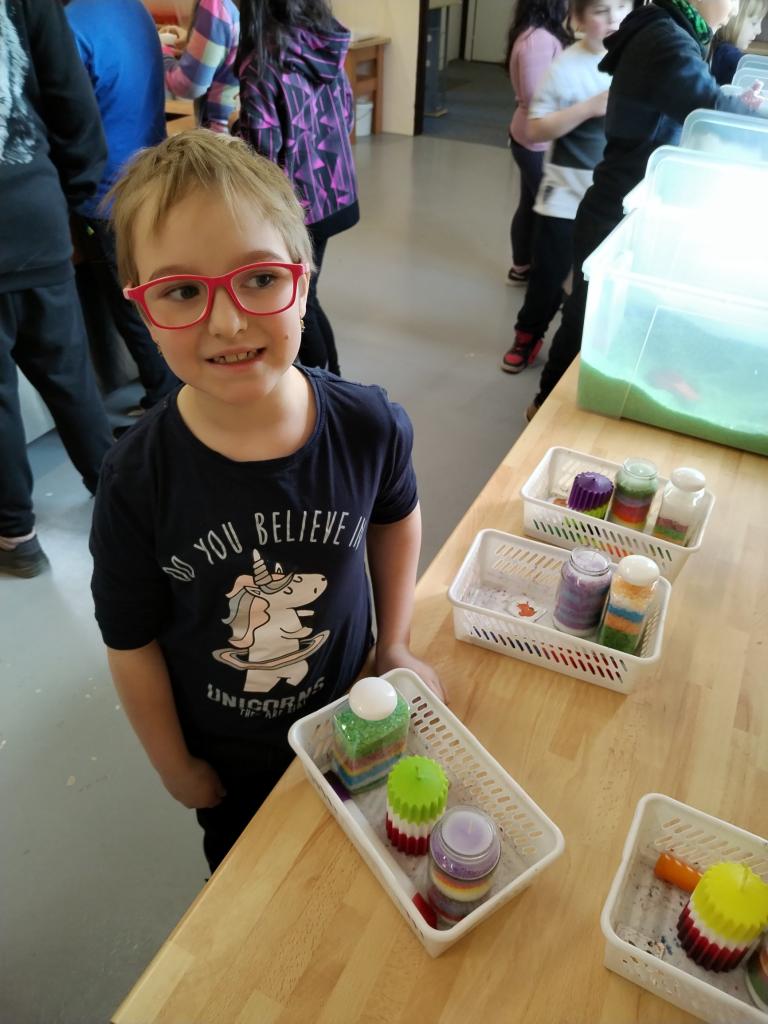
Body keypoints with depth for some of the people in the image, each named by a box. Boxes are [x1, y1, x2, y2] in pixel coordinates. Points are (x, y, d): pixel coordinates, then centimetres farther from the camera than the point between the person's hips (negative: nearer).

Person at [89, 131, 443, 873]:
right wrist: (176, 767, -4)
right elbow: (131, 644, -15)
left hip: (347, 713, 1)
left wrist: (395, 644, 0)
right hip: (224, 753, 0)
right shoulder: (137, 480, -29)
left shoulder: (369, 427, -24)